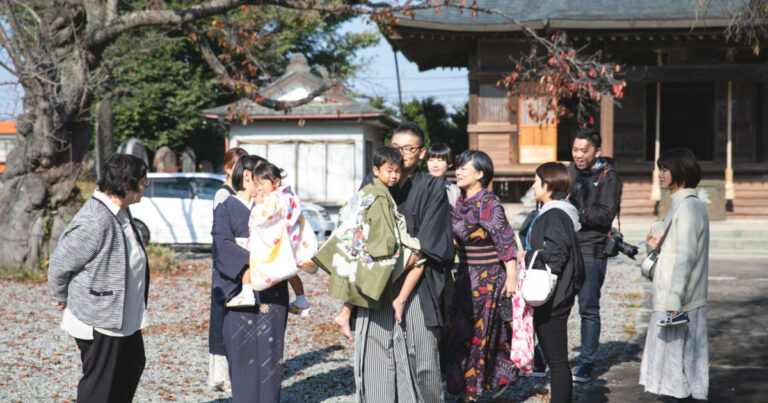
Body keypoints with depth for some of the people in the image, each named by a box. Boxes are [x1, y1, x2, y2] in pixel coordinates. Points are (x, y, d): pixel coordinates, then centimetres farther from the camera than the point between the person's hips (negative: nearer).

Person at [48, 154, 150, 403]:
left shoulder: (120, 213, 4)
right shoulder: (93, 223, -28)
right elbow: (59, 264, -19)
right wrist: (63, 299, -2)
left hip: (124, 317, 10)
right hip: (99, 323, -10)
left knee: (132, 367, 23)